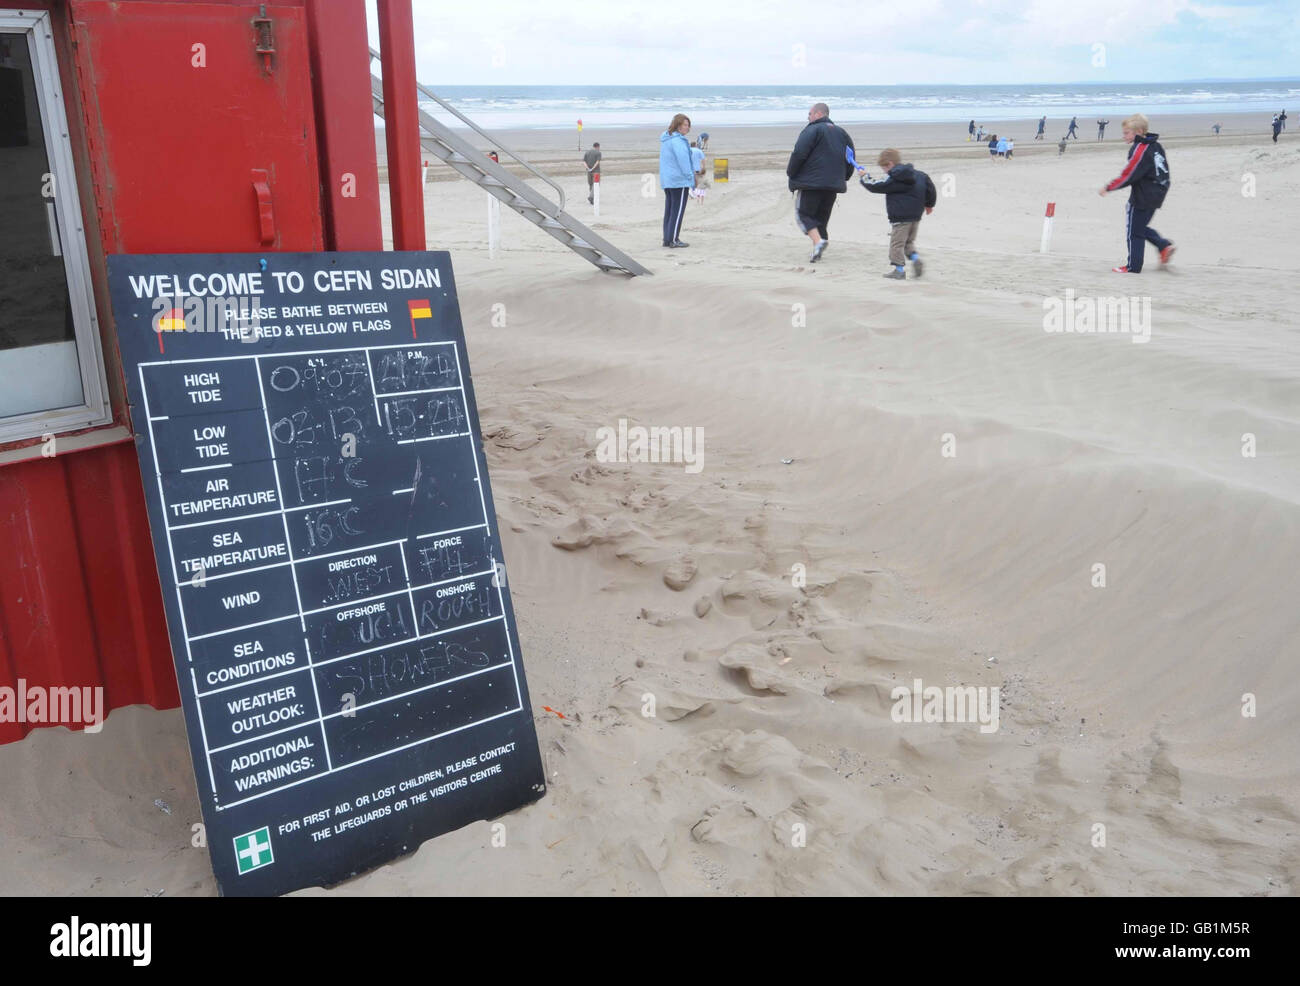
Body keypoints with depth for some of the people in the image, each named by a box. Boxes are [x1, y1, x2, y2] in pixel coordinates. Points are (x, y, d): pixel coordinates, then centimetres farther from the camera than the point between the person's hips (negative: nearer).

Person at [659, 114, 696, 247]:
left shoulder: (666, 139, 15)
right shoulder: (677, 140, -16)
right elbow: (683, 160, -19)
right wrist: (690, 177, -12)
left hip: (666, 180, 10)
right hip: (679, 180, -10)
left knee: (669, 210, 12)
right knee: (678, 210, -6)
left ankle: (667, 239, 13)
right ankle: (673, 240, -6)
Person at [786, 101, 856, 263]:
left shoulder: (812, 130, -8)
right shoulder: (841, 132, 17)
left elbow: (799, 153, -17)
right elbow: (851, 157, 19)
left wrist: (790, 172, -3)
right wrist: (843, 178, 26)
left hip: (810, 182, -7)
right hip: (833, 184, 7)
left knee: (803, 214, -2)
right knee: (822, 216, 16)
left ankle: (818, 241, -24)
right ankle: (818, 250, 13)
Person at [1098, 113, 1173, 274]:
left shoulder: (1140, 150, -20)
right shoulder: (1155, 145, 10)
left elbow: (1128, 175, -22)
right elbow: (1163, 168, 18)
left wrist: (1108, 187, -14)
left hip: (1141, 197, -10)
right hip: (1156, 195, 10)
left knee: (1134, 232, -1)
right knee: (1140, 227, 23)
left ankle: (1133, 266, 4)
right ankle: (1164, 246, 13)